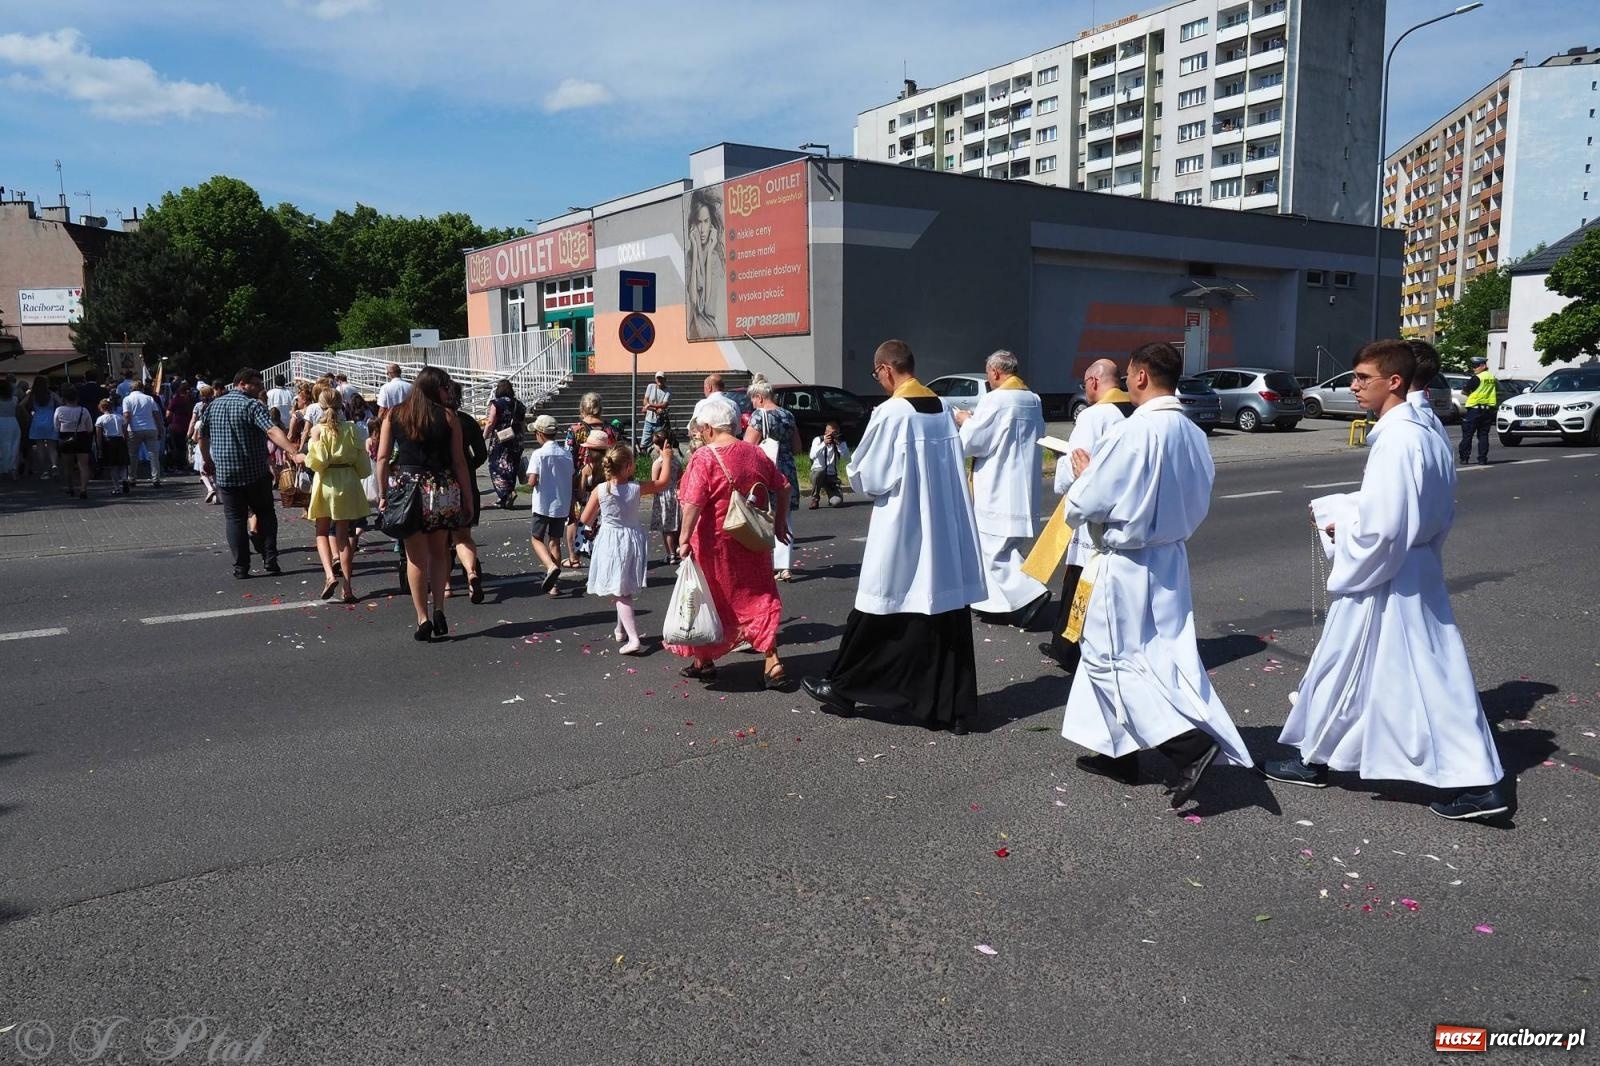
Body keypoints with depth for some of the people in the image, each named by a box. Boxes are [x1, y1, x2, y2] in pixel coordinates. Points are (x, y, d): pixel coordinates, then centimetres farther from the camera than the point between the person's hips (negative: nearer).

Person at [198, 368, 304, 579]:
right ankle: (270, 559, 3)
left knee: (234, 518, 7)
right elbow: (272, 431, -27)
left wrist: (207, 460, 30)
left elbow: (202, 436, 16)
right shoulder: (253, 405, -11)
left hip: (224, 474, 4)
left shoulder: (214, 404, 8)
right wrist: (294, 453, -37)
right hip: (256, 473, -4)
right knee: (265, 513, 12)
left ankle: (241, 567, 5)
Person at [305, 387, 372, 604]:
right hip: (348, 482, 2)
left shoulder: (318, 429, -8)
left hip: (326, 482, -2)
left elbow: (317, 461, -14)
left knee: (322, 532, 13)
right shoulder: (351, 429, -2)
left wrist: (306, 458, 6)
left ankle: (330, 574, -11)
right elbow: (362, 460, 1)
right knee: (343, 534, 10)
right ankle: (347, 587, 6)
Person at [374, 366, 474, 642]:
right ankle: (439, 609, 5)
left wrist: (383, 494, 6)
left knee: (416, 556, 7)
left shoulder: (394, 414, 6)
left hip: (408, 487, 0)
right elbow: (459, 462, 0)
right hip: (443, 490, 0)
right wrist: (468, 498, 6)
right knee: (439, 552, 16)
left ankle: (423, 619, 4)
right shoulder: (447, 416, 1)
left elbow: (383, 458, 1)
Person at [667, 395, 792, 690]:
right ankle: (772, 663, 2)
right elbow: (783, 488, 11)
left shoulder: (704, 457, -13)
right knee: (758, 598, 11)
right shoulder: (756, 453, 4)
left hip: (716, 544, -5)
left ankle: (703, 660, 26)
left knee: (709, 601, 12)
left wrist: (685, 538, -17)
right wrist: (780, 522, 20)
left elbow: (692, 503, -22)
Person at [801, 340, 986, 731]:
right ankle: (953, 705, 12)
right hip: (946, 530, 6)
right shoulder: (942, 409, 7)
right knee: (946, 605, 7)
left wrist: (868, 479, 12)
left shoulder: (891, 412, -14)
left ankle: (842, 686, 21)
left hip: (901, 528, -6)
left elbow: (864, 475, -8)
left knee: (879, 612, 5)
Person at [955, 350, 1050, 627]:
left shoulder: (994, 400, -15)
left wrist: (966, 420, 8)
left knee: (994, 549, -3)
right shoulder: (1034, 401, 9)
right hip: (1024, 487, 8)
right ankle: (995, 603, 19)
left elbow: (969, 442, -13)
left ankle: (1029, 594, -14)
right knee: (1007, 547, 14)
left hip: (997, 490, -8)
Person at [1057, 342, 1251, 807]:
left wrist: (1083, 475, 3)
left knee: (1112, 658, 2)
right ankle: (1119, 750, 27)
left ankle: (1191, 741, -8)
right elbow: (1197, 503, 15)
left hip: (1126, 563, -8)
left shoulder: (1135, 432, -21)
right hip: (1170, 558, 9)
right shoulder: (1193, 435, 3)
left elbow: (1087, 504, -19)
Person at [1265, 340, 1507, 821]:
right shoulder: (1428, 434, 8)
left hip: (1382, 579, -9)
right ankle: (1477, 780, 17)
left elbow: (1379, 527, -26)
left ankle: (1315, 759, 24)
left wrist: (1338, 528, -7)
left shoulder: (1394, 440, -22)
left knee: (1342, 670, 7)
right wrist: (1340, 510, 12)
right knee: (1436, 674, 13)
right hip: (1420, 574, 9)